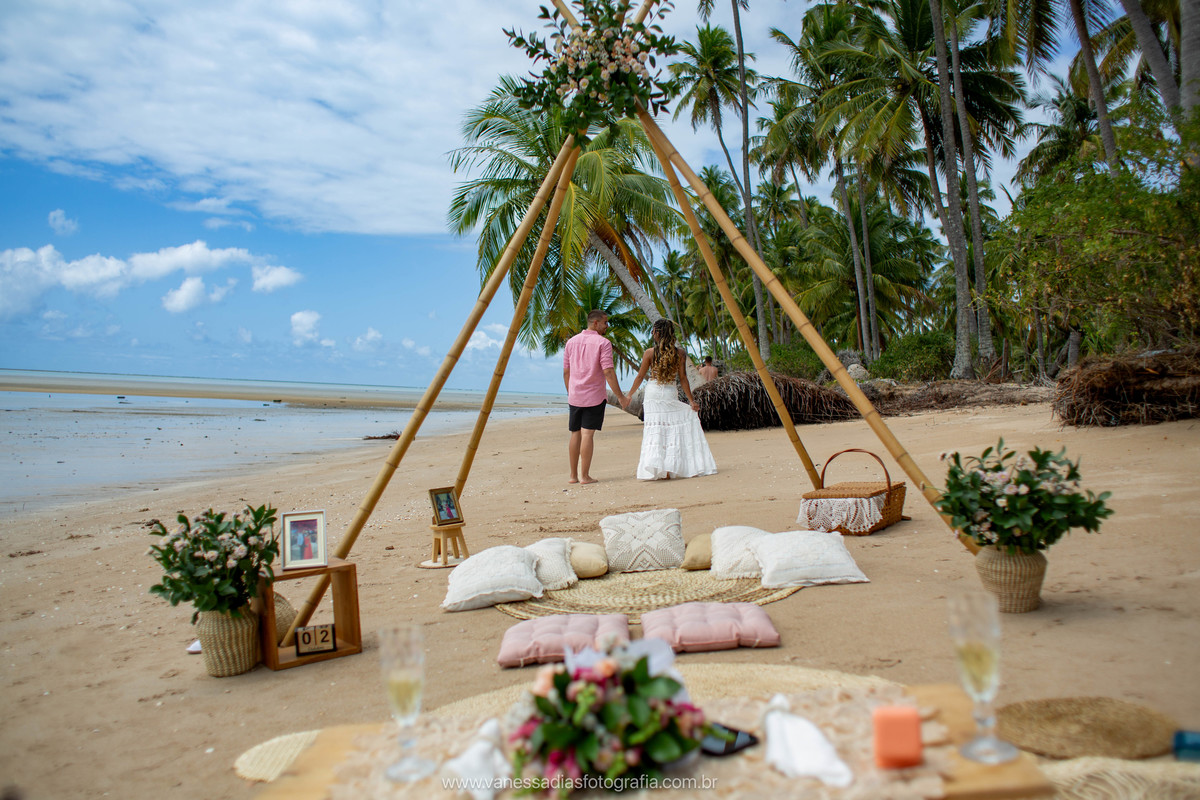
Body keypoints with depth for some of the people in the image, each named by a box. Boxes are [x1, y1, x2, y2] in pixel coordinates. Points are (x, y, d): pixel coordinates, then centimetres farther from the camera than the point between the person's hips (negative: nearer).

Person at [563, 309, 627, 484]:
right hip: (594, 397, -5)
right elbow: (608, 372, -15)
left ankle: (573, 475, 14)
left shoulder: (572, 341, 9)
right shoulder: (603, 343, -9)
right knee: (587, 434, -4)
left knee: (575, 434, 11)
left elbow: (566, 371, 12)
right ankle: (585, 476, -2)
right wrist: (620, 396, -10)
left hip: (574, 396, 5)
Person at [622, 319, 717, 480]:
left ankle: (655, 468, -7)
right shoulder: (679, 353, 2)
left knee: (654, 429, 0)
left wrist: (628, 396, 14)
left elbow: (640, 376, 4)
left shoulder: (649, 353, -1)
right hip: (670, 395, 1)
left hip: (652, 394, -1)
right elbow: (682, 378, 0)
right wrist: (691, 400, 5)